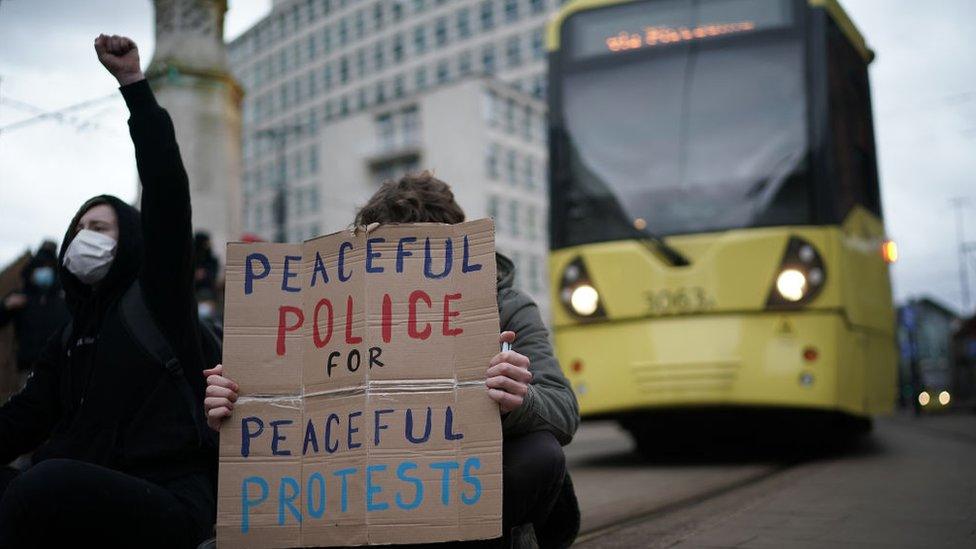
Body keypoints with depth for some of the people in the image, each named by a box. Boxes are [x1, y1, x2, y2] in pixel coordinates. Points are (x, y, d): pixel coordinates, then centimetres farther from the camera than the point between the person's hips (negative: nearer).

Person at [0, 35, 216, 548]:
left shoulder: (158, 294, 5)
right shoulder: (69, 338, 24)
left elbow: (168, 192, -7)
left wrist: (134, 84, -9)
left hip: (169, 498, -6)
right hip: (86, 496, 6)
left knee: (46, 485, -34)